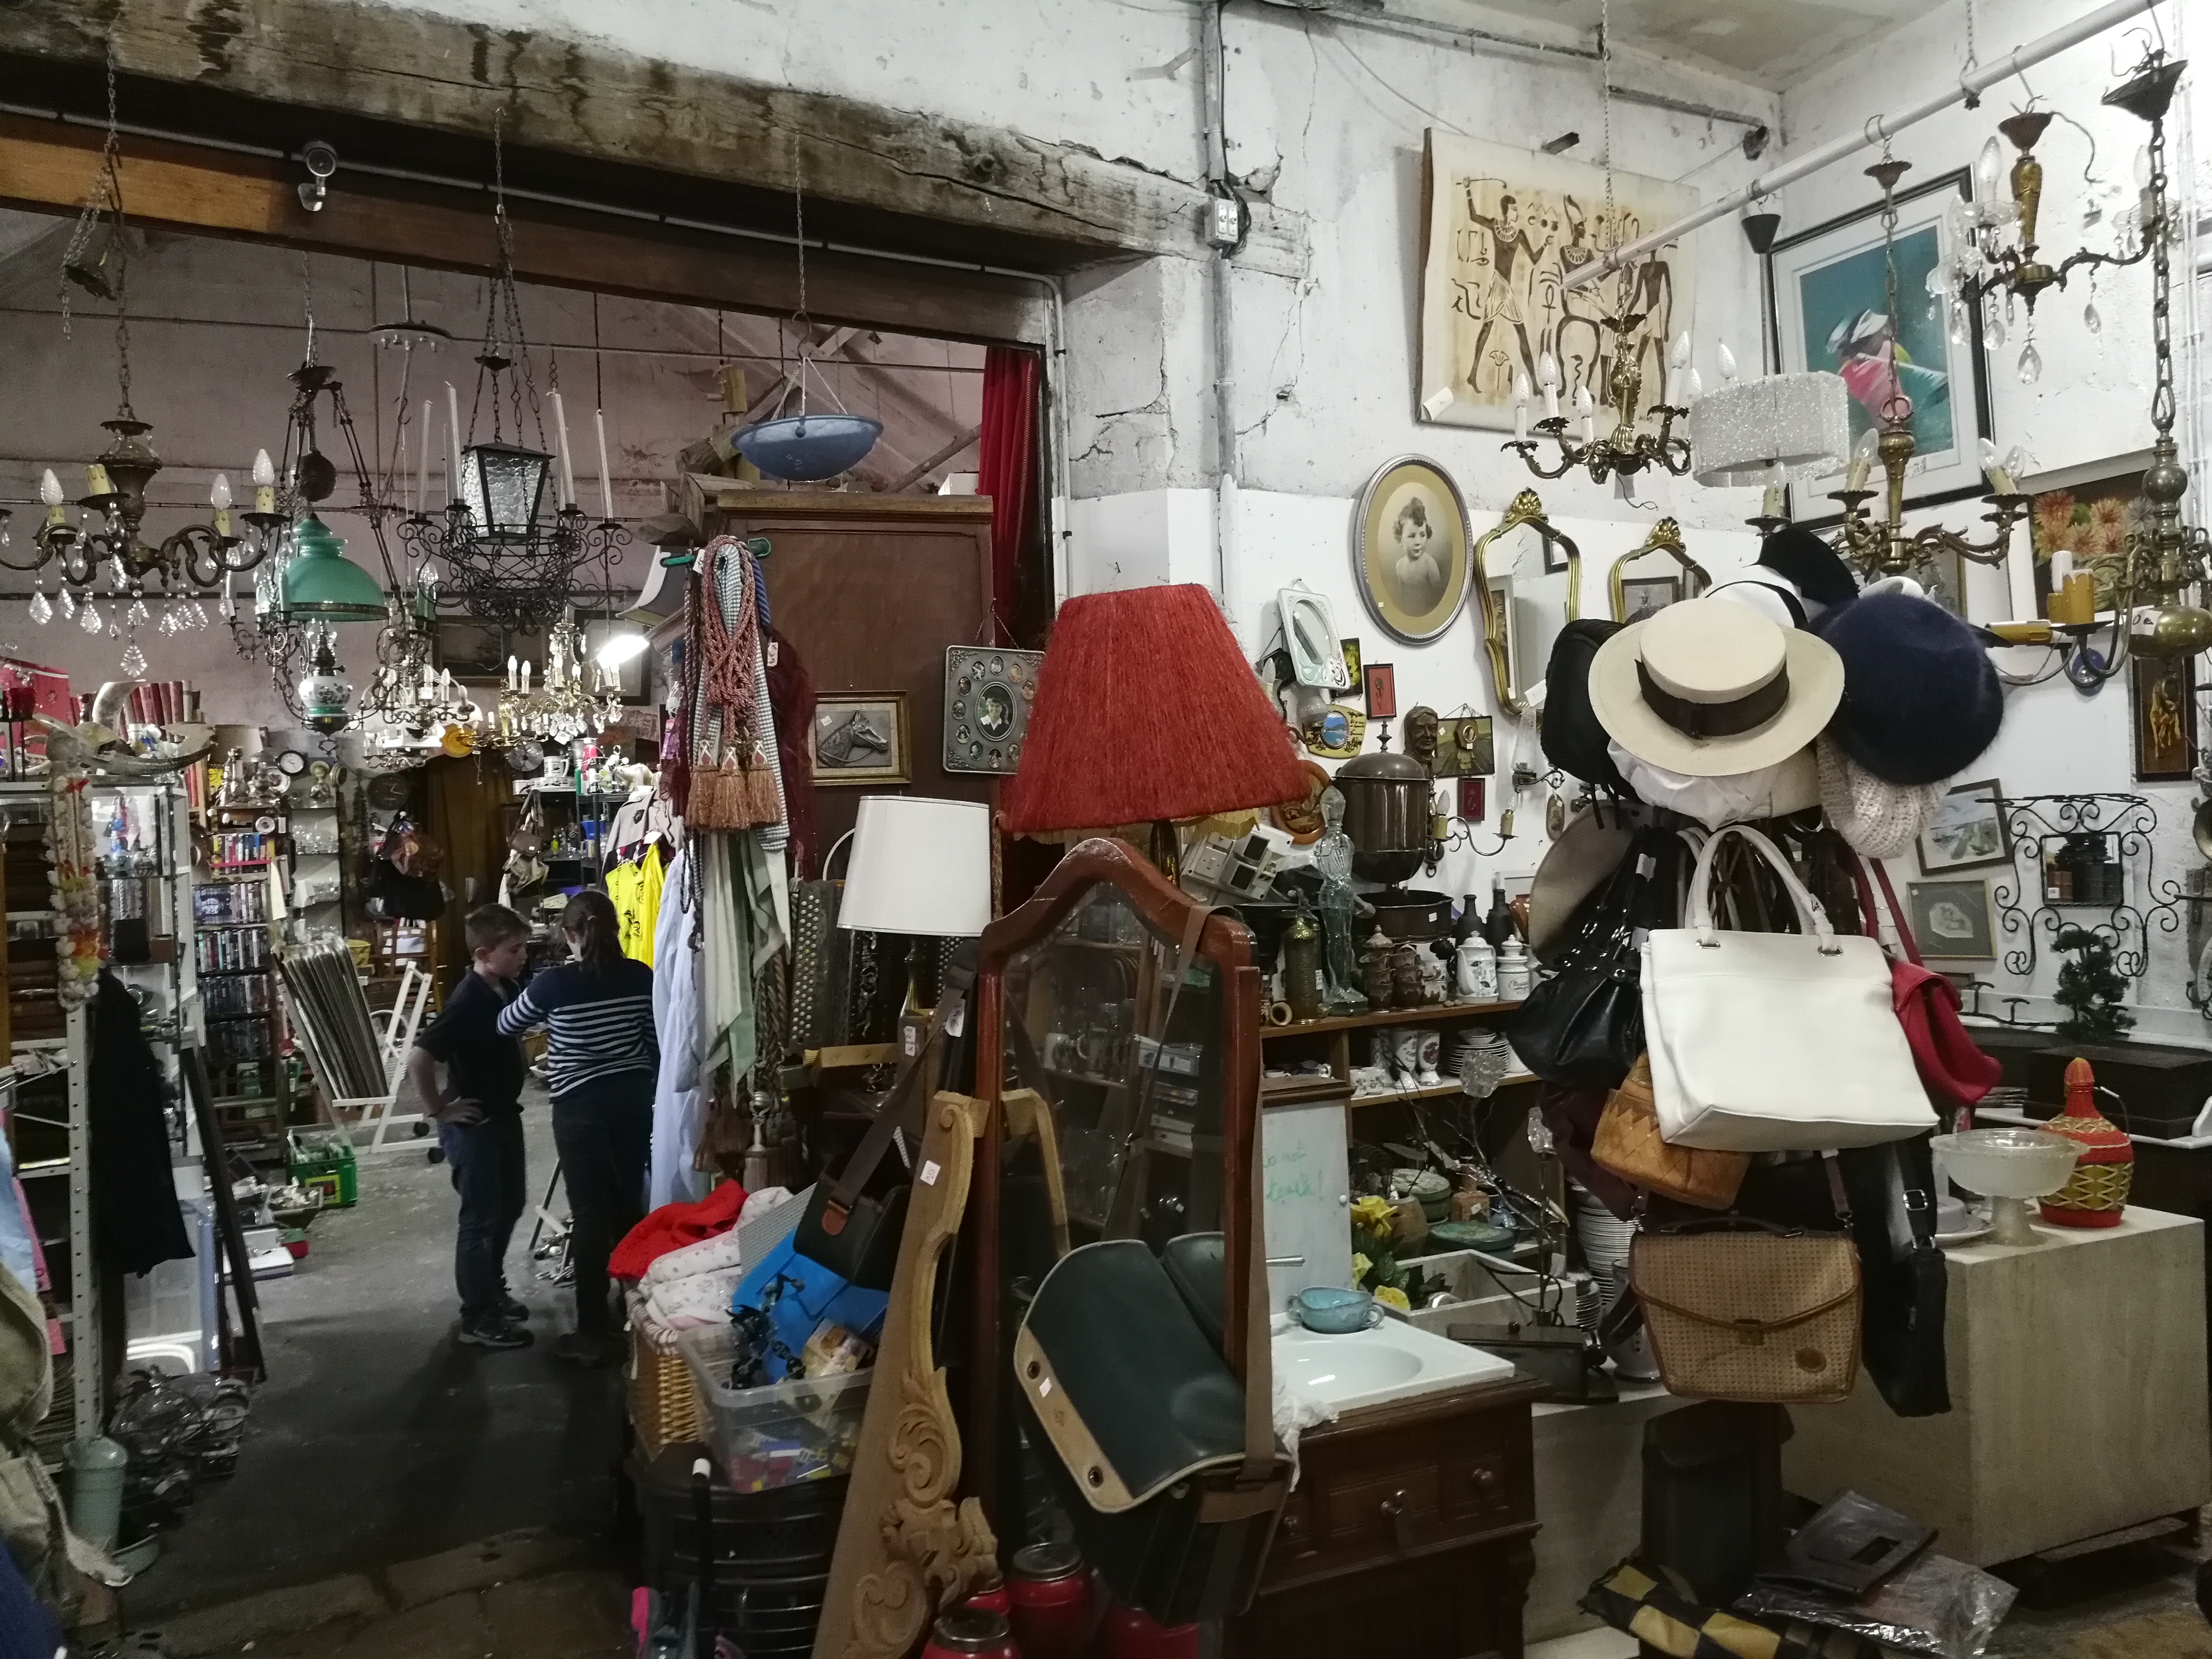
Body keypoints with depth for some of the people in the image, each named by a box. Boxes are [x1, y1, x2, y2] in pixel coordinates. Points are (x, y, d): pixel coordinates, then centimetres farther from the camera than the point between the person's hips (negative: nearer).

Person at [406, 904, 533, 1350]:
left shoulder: (505, 989, 2)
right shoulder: (467, 1002, -25)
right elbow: (418, 1058, -30)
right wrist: (438, 1111, -21)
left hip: (505, 1116, 9)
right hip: (473, 1125, -9)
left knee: (510, 1206, 20)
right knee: (481, 1218, 1)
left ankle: (492, 1289, 37)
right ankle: (477, 1319, 12)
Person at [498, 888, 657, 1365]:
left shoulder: (555, 983, -14)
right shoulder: (640, 976, -4)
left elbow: (506, 1026, 4)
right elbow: (656, 1043, 5)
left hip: (582, 1108, -4)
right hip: (634, 1099, 4)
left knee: (590, 1215, 2)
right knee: (630, 1205, 14)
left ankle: (593, 1335, 7)